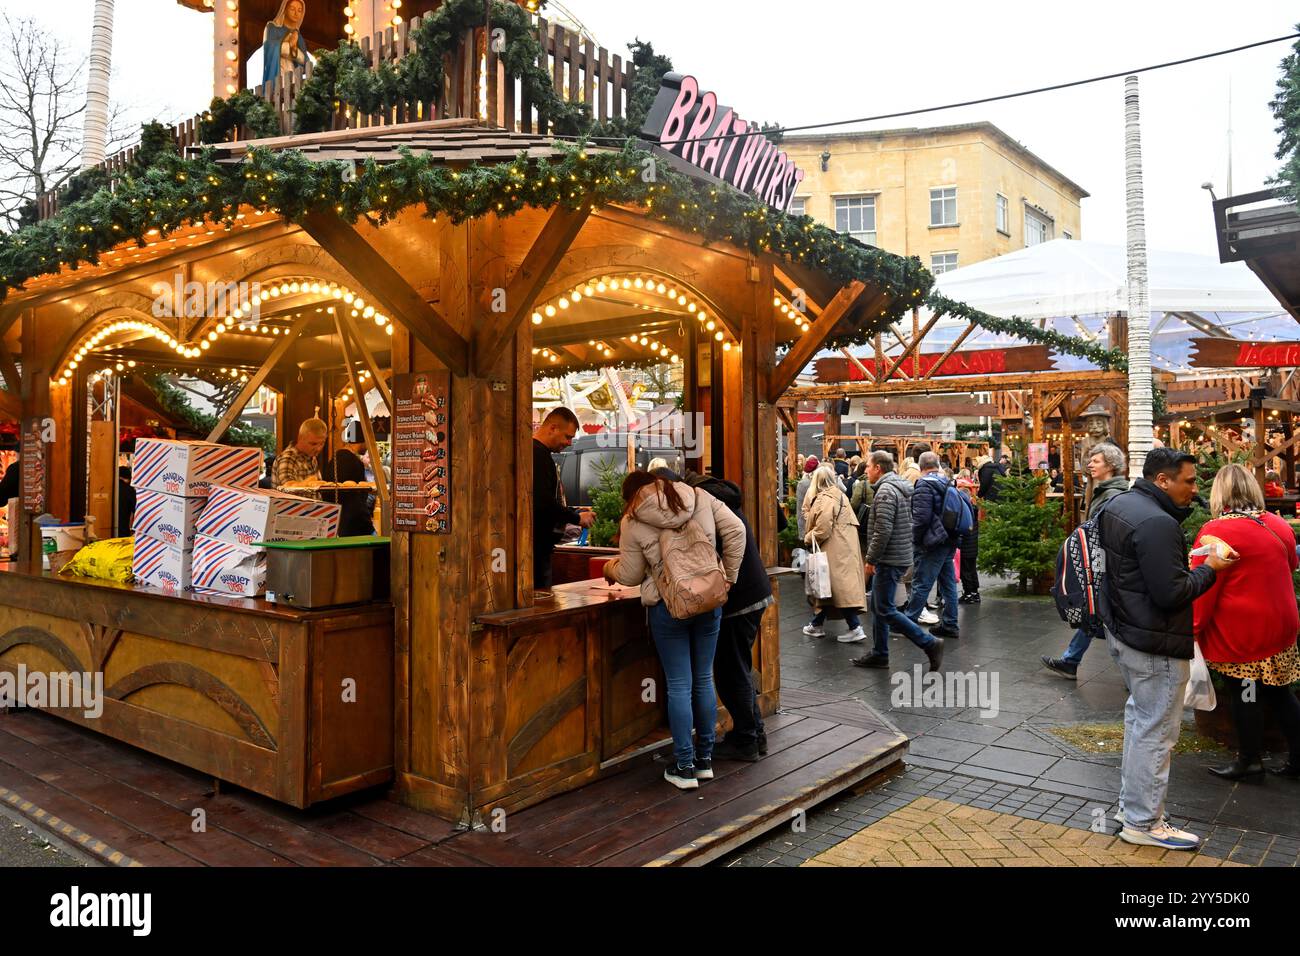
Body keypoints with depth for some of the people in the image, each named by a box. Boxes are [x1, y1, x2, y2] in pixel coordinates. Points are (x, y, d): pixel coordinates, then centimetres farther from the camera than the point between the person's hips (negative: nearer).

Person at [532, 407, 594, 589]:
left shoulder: (540, 453, 18)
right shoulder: (537, 455, -15)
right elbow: (543, 504, -24)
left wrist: (574, 512, 13)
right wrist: (577, 518, -12)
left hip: (541, 545, 11)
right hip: (536, 545, -11)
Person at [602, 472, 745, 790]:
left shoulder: (633, 522, -4)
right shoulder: (699, 496, 3)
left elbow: (630, 576, 3)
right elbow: (735, 530, -2)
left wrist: (610, 567, 25)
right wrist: (728, 576, 6)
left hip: (668, 607, -3)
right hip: (710, 600, 3)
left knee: (679, 686, 5)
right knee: (704, 680, 14)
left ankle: (684, 767, 11)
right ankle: (705, 760, 25)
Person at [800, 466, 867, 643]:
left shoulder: (825, 499, -15)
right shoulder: (838, 495, 16)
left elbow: (822, 530, -18)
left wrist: (808, 537, -3)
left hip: (836, 549, -10)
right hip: (843, 546, 10)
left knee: (841, 587, -8)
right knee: (827, 585, 14)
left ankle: (855, 629, -10)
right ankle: (816, 625, 22)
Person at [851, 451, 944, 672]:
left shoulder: (886, 491, -17)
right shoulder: (901, 488, 15)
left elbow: (883, 531, -24)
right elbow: (908, 525, 21)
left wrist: (871, 558, -15)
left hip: (890, 560, -10)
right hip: (900, 556, 10)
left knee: (885, 610, -6)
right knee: (878, 606, 16)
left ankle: (930, 643, -4)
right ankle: (879, 654, 22)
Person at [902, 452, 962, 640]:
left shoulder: (925, 485, -12)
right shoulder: (946, 483, 13)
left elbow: (921, 517, -18)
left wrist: (915, 539, -7)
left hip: (932, 544, -8)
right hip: (949, 542, 8)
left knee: (921, 584, -3)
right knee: (948, 584, 10)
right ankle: (950, 624, 16)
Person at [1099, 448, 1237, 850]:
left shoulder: (1118, 504, 6)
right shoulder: (1157, 523, -25)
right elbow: (1172, 593, -25)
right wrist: (1211, 568, -11)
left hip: (1122, 631, 10)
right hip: (1155, 645, -10)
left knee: (1140, 716, 23)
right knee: (1155, 731, 1)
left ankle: (1130, 799, 34)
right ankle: (1142, 822, 11)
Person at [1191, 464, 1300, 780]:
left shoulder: (1216, 531, -19)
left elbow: (1203, 587, -17)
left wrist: (1194, 627, -8)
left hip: (1241, 634, -6)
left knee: (1246, 695, 7)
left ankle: (1249, 760, 20)